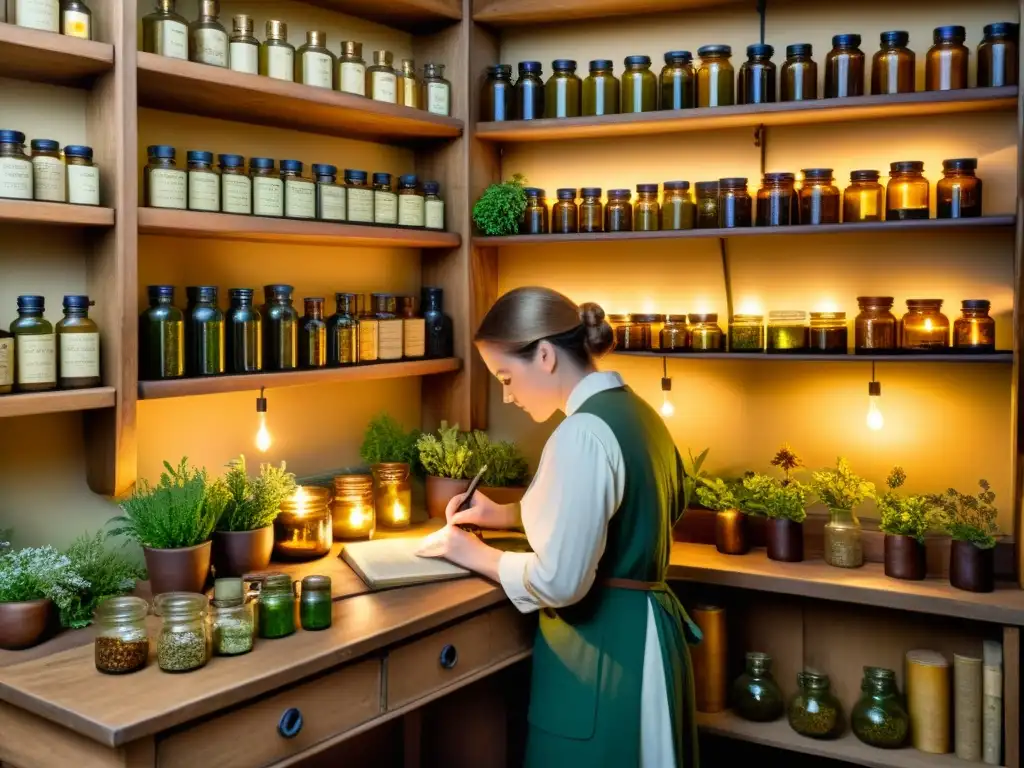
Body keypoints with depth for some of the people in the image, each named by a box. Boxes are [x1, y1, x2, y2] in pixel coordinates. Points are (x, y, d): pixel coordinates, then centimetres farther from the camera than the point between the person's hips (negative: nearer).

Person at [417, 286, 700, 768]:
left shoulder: (583, 433, -23)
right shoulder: (635, 411, 6)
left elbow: (559, 581, -24)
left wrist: (476, 554, -8)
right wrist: (509, 514, 16)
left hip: (600, 648, -9)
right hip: (643, 630, 9)